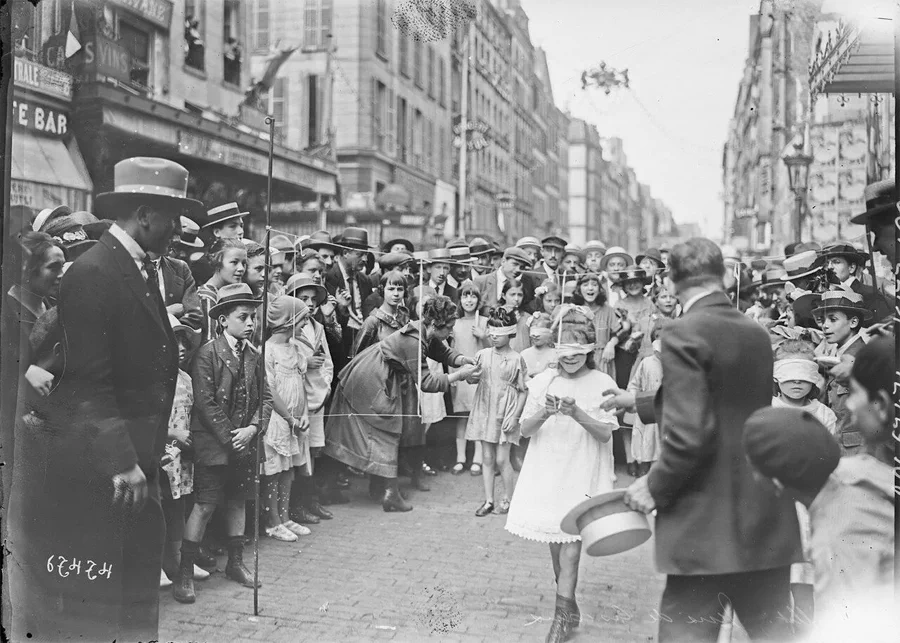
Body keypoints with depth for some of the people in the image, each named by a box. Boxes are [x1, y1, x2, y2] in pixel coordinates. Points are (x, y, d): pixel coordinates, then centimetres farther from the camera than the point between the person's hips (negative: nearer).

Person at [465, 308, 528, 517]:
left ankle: (508, 499, 16)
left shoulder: (516, 359, -5)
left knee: (501, 459, -2)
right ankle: (488, 501, 17)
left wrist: (515, 415, -11)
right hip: (485, 411, 4)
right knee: (487, 459, 8)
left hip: (505, 413, -3)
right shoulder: (482, 355, 4)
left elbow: (523, 391, -4)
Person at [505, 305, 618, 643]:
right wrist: (543, 414, -20)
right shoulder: (544, 381, 3)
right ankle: (568, 607, 29)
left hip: (582, 474, -4)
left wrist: (578, 415, -25)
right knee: (554, 541, 13)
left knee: (570, 546, -8)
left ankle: (563, 614, 2)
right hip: (547, 471, 4)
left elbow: (605, 434, -8)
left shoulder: (601, 383, -4)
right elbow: (525, 429, 1)